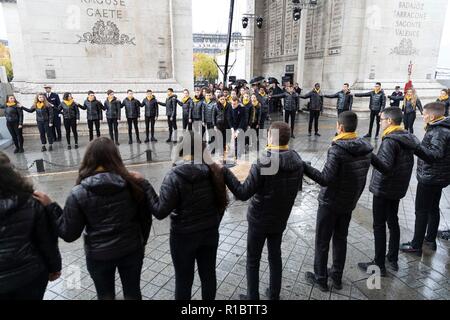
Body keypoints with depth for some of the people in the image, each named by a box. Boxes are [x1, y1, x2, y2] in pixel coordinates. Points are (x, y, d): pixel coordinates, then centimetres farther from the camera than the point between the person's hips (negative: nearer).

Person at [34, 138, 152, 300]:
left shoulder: (79, 193, -18)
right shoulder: (134, 184, -14)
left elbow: (69, 234, -10)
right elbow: (146, 220, -4)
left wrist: (50, 206, -2)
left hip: (98, 255, -1)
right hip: (131, 249, 1)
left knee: (105, 295, 26)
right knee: (133, 292, 24)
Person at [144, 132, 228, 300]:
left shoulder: (175, 175, -21)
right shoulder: (214, 171, -6)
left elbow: (160, 211, -21)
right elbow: (221, 203, 3)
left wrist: (145, 186, -13)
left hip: (184, 236, -4)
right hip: (210, 233, 5)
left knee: (184, 280, 16)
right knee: (208, 274, 22)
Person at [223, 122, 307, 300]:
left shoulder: (263, 164, -27)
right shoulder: (298, 162, -8)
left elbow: (243, 194, -24)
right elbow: (297, 187, 8)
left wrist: (224, 172, -21)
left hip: (259, 220, -5)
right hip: (280, 219, 6)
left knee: (253, 261, 13)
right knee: (275, 256, 23)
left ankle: (252, 297, 28)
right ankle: (274, 295, 38)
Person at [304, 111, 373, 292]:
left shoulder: (337, 150, -24)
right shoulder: (365, 149, -2)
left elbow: (325, 180, -28)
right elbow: (362, 178, 7)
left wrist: (304, 167, -23)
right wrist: (355, 196, 19)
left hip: (330, 203, -6)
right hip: (349, 202, 7)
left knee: (322, 241, 9)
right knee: (341, 239, 19)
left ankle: (320, 279, 22)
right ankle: (337, 277, 32)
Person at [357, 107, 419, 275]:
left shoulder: (390, 140, -23)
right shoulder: (408, 138, 5)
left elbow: (385, 167, -30)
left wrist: (369, 154, -33)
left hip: (383, 190, -9)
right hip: (398, 188, 9)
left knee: (379, 226, 1)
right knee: (393, 222, 19)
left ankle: (379, 265, 11)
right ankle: (393, 259, 31)